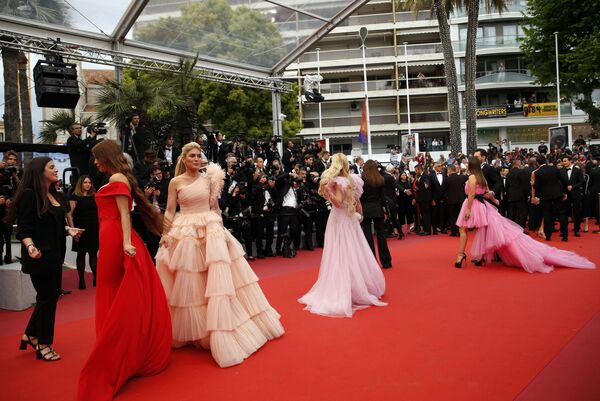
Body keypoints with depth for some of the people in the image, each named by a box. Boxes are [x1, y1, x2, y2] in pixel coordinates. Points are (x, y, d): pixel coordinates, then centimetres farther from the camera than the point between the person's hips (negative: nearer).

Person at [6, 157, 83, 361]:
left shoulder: (54, 194, 9)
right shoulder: (29, 195, -14)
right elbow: (24, 229, -18)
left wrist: (69, 230, 4)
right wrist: (30, 247, -33)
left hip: (54, 255, 8)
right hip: (39, 256, -8)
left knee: (52, 295, 15)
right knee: (46, 298, 2)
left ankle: (31, 334, 31)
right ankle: (43, 344, 18)